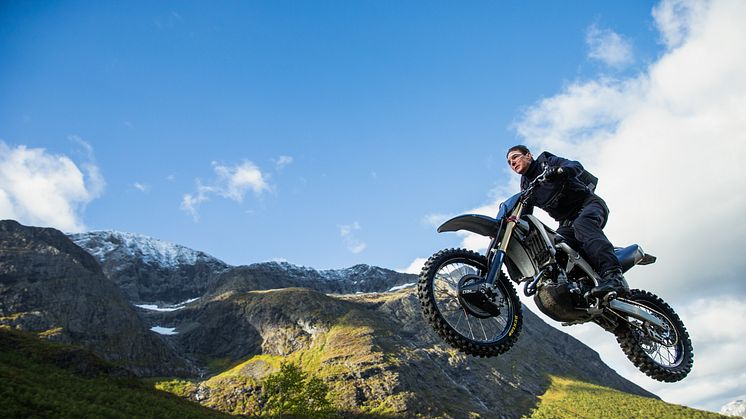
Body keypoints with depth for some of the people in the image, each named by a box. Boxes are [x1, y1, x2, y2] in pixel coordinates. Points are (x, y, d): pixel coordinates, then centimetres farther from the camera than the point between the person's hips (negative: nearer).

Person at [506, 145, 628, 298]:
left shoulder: (547, 161, 4)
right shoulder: (526, 186, 18)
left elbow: (577, 166, -11)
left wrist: (561, 170, -34)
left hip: (588, 203, -6)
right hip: (567, 222, 6)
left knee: (582, 223, -39)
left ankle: (614, 277, -55)